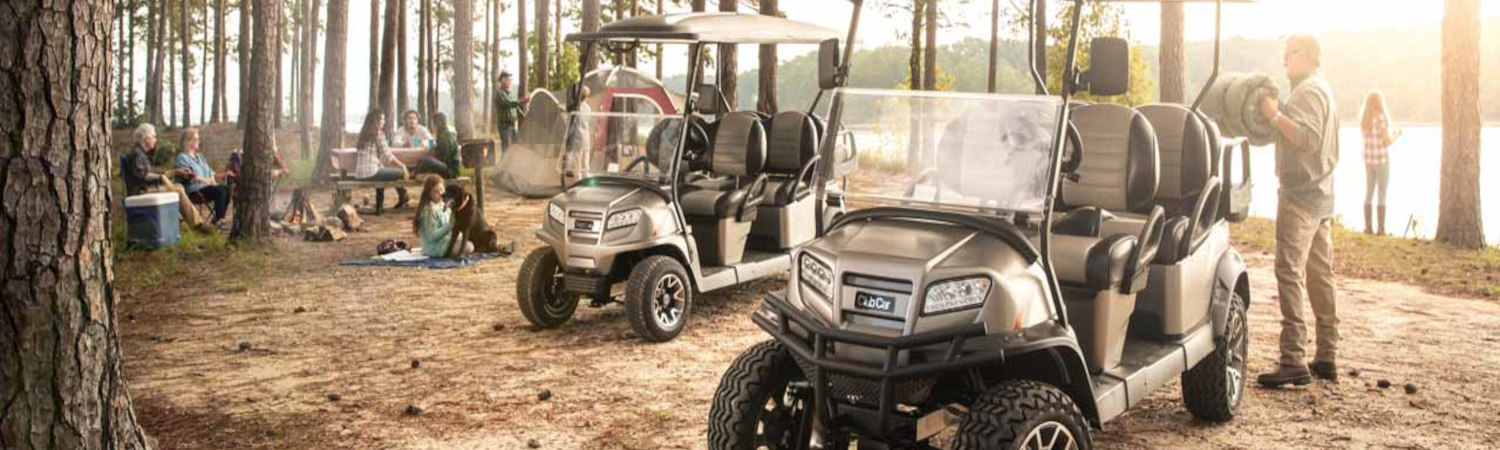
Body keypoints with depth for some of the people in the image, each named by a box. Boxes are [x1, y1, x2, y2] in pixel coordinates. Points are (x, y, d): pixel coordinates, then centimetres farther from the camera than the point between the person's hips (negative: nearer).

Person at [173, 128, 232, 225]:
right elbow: (191, 177, -12)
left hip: (208, 186, 8)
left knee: (227, 190, -20)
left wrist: (213, 180, 0)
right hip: (195, 190, -8)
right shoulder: (182, 158, 0)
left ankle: (218, 219, -16)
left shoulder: (199, 156, 26)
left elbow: (210, 172, 20)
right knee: (220, 191, -30)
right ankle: (216, 219, -23)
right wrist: (205, 180, -18)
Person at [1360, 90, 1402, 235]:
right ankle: (1381, 229, 0)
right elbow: (1387, 142, -15)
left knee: (1369, 193, 11)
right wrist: (1396, 135, 6)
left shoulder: (1363, 119, 4)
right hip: (1382, 160, -5)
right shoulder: (1382, 118, -14)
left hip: (1368, 160, 5)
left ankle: (1368, 226, 10)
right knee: (1381, 195, -1)